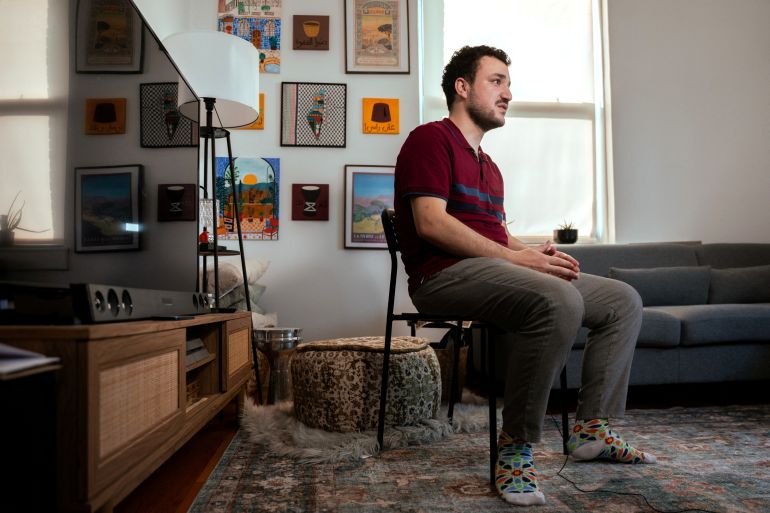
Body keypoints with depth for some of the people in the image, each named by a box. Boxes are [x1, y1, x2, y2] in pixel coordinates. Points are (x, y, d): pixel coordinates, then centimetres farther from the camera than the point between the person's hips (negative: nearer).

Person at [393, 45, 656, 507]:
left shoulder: (488, 165, 28)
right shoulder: (431, 138, -1)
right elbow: (431, 224, -15)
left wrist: (536, 252, 3)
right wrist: (514, 257, -17)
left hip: (496, 269, 9)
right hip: (447, 274, -9)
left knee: (623, 300, 4)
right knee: (560, 301, -35)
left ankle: (592, 429, 5)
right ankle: (516, 449, -22)